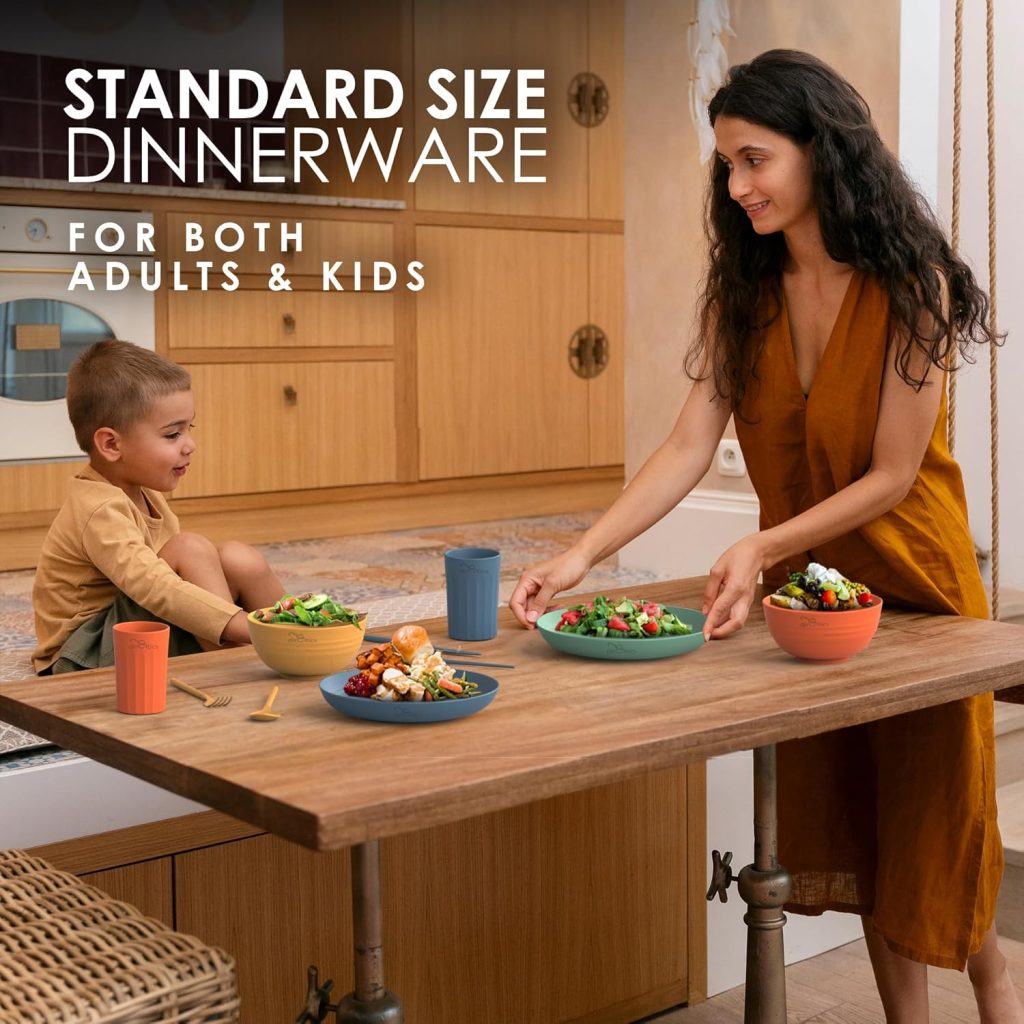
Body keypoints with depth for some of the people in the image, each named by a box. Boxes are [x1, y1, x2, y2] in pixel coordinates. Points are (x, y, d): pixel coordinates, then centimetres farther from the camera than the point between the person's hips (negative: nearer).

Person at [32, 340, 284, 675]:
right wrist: (249, 627, -42)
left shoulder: (145, 494, 7)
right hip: (87, 657, -9)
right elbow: (155, 589, -35)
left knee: (238, 558, -9)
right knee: (192, 550, -26)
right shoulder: (99, 509, -24)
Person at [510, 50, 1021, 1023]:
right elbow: (690, 445, -13)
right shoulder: (740, 290, -5)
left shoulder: (909, 285, -18)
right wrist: (581, 553, -24)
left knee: (931, 807, 9)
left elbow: (892, 476, -19)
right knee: (844, 811, 9)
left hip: (911, 579, -4)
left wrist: (763, 548, -30)